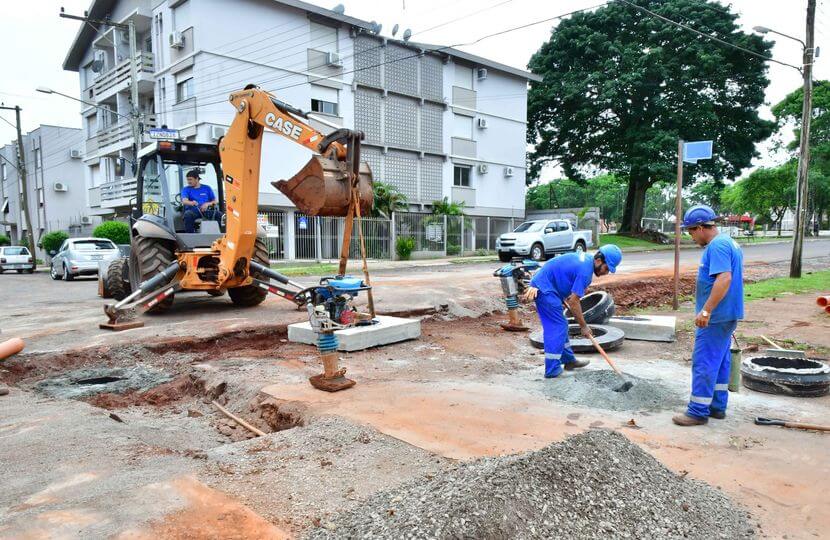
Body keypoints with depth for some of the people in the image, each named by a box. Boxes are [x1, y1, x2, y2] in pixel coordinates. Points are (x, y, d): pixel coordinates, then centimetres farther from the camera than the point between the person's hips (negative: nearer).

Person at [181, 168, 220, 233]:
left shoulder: (207, 188, 18)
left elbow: (215, 201, 14)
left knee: (219, 215, -29)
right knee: (188, 215, -37)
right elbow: (184, 201, -7)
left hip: (206, 210, 1)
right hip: (193, 211, -1)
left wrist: (207, 204, -10)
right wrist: (192, 203, -31)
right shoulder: (185, 189, 13)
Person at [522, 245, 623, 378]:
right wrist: (584, 327, -11)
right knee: (557, 327, -8)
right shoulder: (585, 270, -21)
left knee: (560, 326, 16)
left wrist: (565, 296, 16)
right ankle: (552, 370, -5)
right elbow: (574, 302, -19)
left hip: (540, 286, 10)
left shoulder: (586, 258, 9)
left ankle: (569, 360, 26)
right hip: (545, 289, -10)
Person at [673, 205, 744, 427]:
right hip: (728, 315, 11)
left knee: (704, 362, -4)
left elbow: (724, 279, -29)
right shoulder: (728, 242, 15)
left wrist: (706, 310, -28)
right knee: (720, 361, 16)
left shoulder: (717, 246, -18)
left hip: (715, 317, -11)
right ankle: (717, 406, 25)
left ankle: (698, 411, 2)